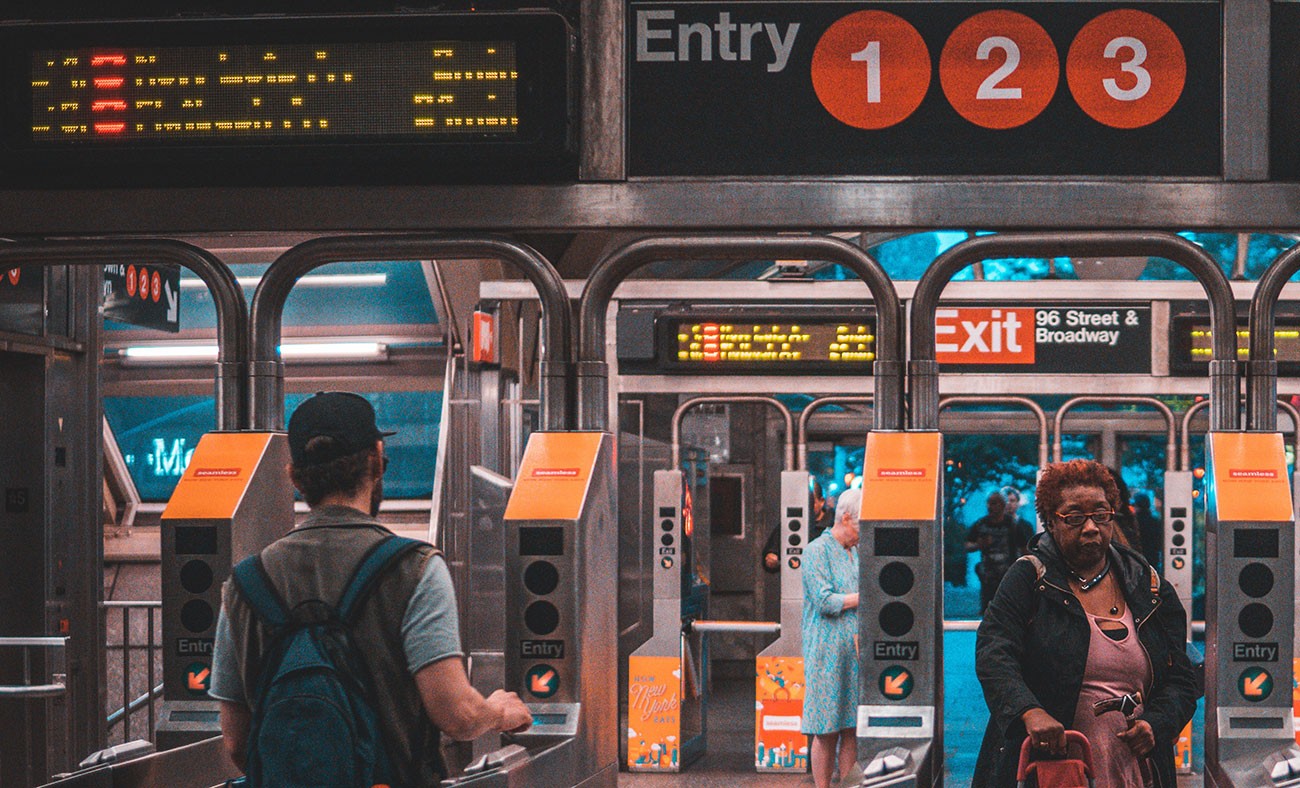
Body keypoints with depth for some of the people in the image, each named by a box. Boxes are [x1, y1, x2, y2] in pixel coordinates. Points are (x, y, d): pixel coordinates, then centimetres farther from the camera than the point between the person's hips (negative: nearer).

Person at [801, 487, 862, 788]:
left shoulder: (856, 552, 17)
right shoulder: (817, 551, -7)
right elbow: (824, 601, -16)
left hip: (855, 655, 7)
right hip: (827, 654, -7)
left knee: (851, 729, 6)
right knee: (827, 732, -3)